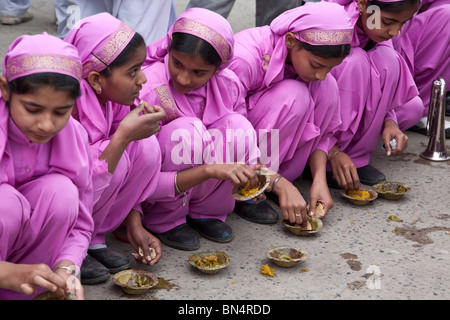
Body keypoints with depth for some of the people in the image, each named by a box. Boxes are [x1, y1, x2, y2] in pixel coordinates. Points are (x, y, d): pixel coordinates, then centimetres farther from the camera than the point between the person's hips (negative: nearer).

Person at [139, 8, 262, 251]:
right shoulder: (146, 91, -28)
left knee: (239, 126, -23)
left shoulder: (229, 85, -11)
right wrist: (209, 170, -39)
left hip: (202, 191, 5)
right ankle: (163, 221, -10)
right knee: (186, 131, -33)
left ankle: (205, 213, -3)